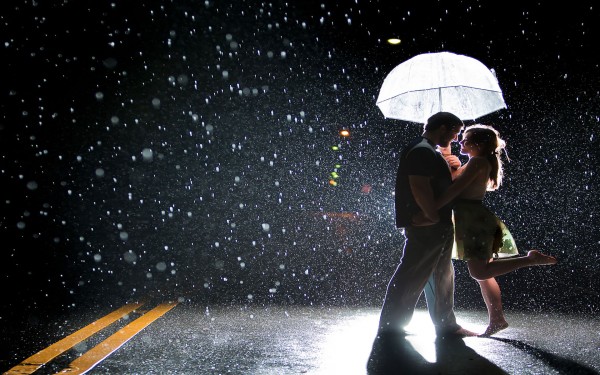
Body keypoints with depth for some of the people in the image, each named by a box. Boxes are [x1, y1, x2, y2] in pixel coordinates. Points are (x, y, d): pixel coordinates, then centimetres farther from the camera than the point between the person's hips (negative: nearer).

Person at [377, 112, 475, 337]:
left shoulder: (429, 152, 20)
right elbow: (419, 187, -24)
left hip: (438, 228, 11)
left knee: (442, 276, 16)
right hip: (426, 227, -11)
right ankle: (390, 325, 2)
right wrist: (435, 217, -20)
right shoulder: (422, 151, -14)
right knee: (412, 276, -5)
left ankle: (446, 325, 26)